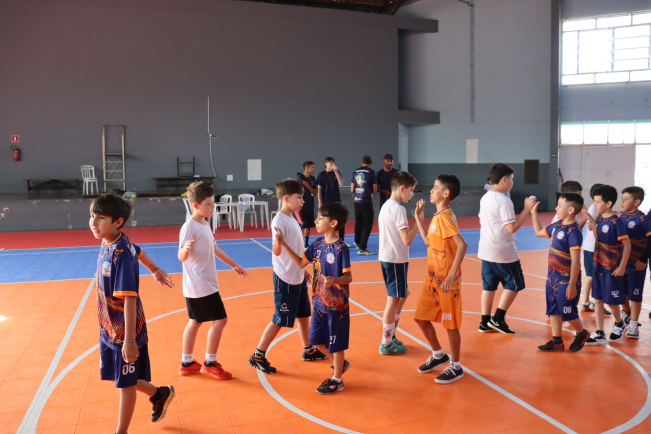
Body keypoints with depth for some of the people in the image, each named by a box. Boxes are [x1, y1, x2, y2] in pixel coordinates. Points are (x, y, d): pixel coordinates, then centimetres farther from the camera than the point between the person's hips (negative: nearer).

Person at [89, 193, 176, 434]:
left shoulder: (120, 254, -26)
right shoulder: (108, 243, -1)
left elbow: (130, 298, -28)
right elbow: (139, 253, 18)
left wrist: (129, 340, -28)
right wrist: (156, 270, 35)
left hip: (124, 332, -8)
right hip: (109, 328, 8)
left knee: (126, 383, 9)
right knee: (121, 378, 20)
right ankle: (159, 394, 43)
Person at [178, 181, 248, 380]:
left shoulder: (205, 225, 12)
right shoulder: (189, 227, -17)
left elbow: (215, 249, 23)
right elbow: (182, 257, -21)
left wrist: (234, 265, 27)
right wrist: (186, 248, -43)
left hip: (206, 284, 10)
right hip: (200, 285, -10)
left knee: (195, 322, 16)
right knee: (220, 319, -5)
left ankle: (187, 363, 27)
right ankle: (210, 364, 7)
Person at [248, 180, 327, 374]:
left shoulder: (291, 219, 9)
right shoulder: (279, 220, -18)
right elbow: (277, 251, -26)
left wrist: (302, 270, 23)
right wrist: (277, 240, -46)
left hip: (297, 277, 9)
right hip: (285, 279, -9)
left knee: (303, 314, 18)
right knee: (280, 320, -1)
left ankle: (309, 350, 34)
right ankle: (258, 356, 12)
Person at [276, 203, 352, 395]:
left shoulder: (341, 248, -19)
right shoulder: (318, 243, 2)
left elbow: (348, 277, -18)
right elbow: (301, 263, 9)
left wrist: (334, 280, -38)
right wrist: (284, 244, 3)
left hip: (336, 305, -7)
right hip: (319, 302, 7)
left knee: (335, 343, 7)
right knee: (317, 340, 15)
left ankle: (337, 380, 26)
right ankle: (340, 364, 38)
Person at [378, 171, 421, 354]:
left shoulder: (386, 206, 11)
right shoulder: (398, 209, -18)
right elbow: (407, 239, -23)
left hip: (387, 257, 9)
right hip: (396, 260, -9)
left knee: (401, 295, 21)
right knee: (394, 299, 1)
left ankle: (390, 334, 30)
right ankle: (386, 344, 12)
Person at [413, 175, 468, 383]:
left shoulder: (445, 217, -18)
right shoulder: (437, 216, 9)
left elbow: (462, 245, -28)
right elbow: (428, 241, 20)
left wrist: (452, 274, -30)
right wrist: (419, 217, 17)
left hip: (445, 280, -9)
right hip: (432, 278, 9)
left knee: (450, 323, 4)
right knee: (421, 317, 15)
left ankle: (456, 367, 20)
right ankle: (438, 355, 33)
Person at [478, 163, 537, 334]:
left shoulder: (485, 198, 8)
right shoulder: (504, 200, -18)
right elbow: (512, 227, -21)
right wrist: (527, 209, -16)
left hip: (486, 250, 8)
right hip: (504, 252, -8)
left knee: (489, 285, 13)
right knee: (514, 284, 7)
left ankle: (485, 322, 16)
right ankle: (497, 319, 6)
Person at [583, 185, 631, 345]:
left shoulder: (615, 222, -17)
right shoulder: (599, 219, 4)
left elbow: (627, 245, -16)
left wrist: (622, 267, -16)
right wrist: (589, 219, 8)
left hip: (611, 269, -7)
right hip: (598, 266, 7)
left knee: (611, 301, 6)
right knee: (598, 300, 8)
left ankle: (619, 324, 35)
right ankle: (599, 334, 15)